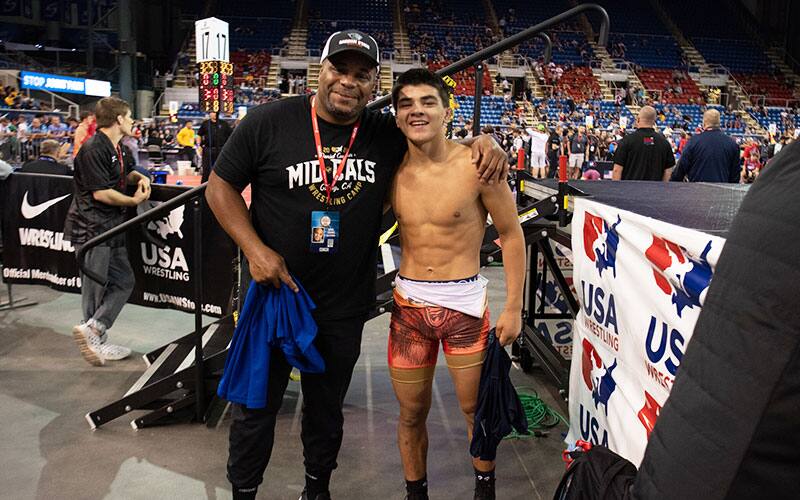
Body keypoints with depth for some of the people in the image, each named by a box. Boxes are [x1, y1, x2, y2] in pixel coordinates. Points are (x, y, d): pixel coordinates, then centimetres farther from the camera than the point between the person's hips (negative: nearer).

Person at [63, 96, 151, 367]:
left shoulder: (114, 149, 15)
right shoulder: (93, 149, -16)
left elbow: (124, 173, 31)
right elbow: (101, 193, -20)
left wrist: (140, 178, 9)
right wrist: (135, 200, -8)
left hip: (111, 228, 10)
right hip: (91, 229, -10)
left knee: (124, 281, 11)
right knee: (95, 288, -3)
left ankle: (93, 333, 15)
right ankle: (94, 336, 7)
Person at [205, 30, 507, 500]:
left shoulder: (388, 136, -3)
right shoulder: (269, 122, -10)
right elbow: (221, 184, -3)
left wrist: (483, 141, -12)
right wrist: (255, 248, -15)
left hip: (344, 306, 2)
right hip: (273, 291, -2)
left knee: (327, 407, 20)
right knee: (255, 407, 14)